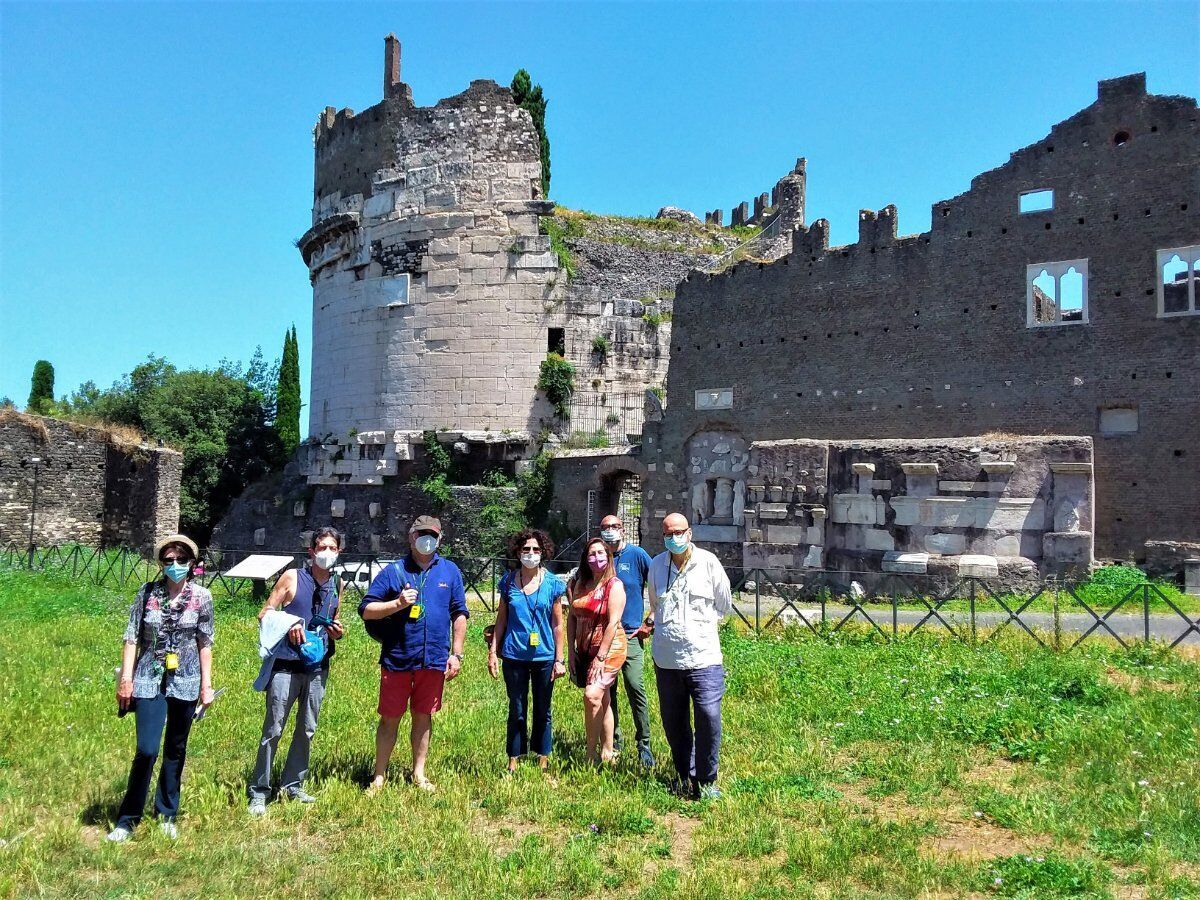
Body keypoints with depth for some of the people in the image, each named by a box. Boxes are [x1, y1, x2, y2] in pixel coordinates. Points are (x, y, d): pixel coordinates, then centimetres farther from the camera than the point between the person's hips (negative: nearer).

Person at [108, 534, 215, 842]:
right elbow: (132, 638, 1)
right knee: (147, 749, -8)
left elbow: (205, 644, 2)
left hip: (185, 682, 1)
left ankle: (166, 815, 25)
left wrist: (207, 685, 2)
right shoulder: (147, 593, 0)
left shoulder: (201, 597, -1)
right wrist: (126, 678, -4)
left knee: (175, 750, 10)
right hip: (150, 680, -1)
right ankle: (128, 819, 10)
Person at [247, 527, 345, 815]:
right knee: (273, 729, -2)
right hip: (287, 665, -4)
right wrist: (288, 625, -19)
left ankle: (293, 785, 25)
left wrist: (337, 632, 1)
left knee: (307, 730, 11)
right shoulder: (292, 577, -3)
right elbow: (264, 614, -2)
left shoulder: (337, 586, 10)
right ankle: (259, 792, 9)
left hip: (318, 668, 5)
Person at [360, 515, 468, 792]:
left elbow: (459, 614, 9)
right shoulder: (394, 571, 0)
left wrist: (456, 654, 4)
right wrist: (398, 603, -16)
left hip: (434, 660, 2)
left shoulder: (450, 571, 7)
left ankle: (419, 773, 26)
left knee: (423, 716, 13)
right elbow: (366, 611, -1)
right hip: (396, 659, -2)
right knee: (390, 718, 6)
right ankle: (379, 776, 20)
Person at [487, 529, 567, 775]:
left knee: (543, 711, 10)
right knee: (517, 711, 9)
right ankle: (513, 762, 20)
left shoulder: (553, 584, -3)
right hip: (514, 656, 1)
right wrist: (492, 652, 2)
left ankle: (543, 762, 22)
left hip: (544, 656, 0)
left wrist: (560, 660, -2)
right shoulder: (508, 582, 1)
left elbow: (558, 625, 0)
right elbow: (501, 620, 6)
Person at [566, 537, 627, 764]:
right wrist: (571, 651, 4)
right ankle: (607, 752, 22)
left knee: (592, 696, -19)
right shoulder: (581, 584, 9)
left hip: (609, 649, -6)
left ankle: (592, 754, -10)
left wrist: (601, 657, -19)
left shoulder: (614, 585, -10)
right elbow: (571, 618, 10)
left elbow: (613, 622, -16)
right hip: (585, 651, 6)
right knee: (603, 701, 13)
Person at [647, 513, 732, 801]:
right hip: (666, 658, 3)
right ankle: (685, 776, 29)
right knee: (673, 721, 11)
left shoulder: (708, 562, -4)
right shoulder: (656, 565, 6)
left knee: (709, 717, -11)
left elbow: (725, 605, 8)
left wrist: (701, 622, 5)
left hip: (703, 656, -3)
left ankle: (705, 781, 6)